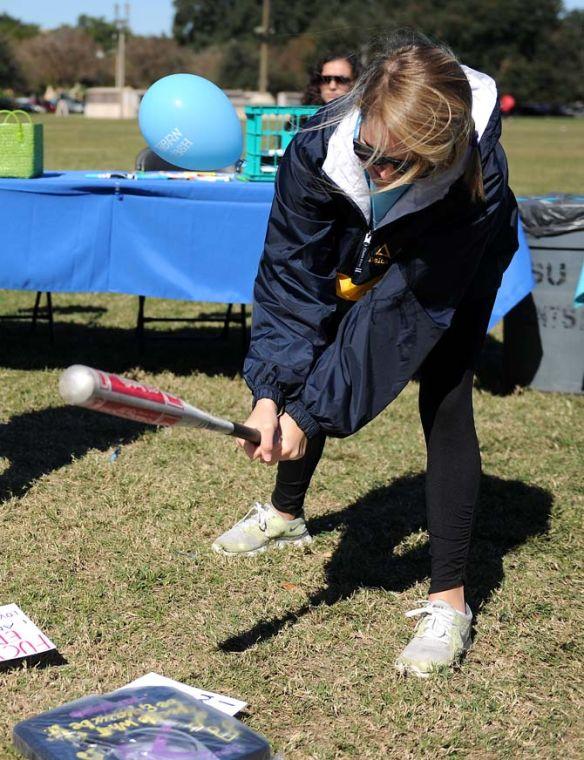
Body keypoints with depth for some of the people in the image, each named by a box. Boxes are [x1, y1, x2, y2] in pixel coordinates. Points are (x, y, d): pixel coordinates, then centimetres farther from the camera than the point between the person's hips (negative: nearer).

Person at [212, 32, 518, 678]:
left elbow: (408, 307, -40)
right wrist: (270, 394, -44)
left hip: (457, 269, -3)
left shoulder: (477, 176, -44)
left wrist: (311, 410, -42)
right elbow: (291, 275, -31)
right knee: (307, 371, 10)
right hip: (362, 255, 4)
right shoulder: (317, 151, -38)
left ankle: (449, 604, -11)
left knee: (445, 404, -16)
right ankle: (284, 514, 38)